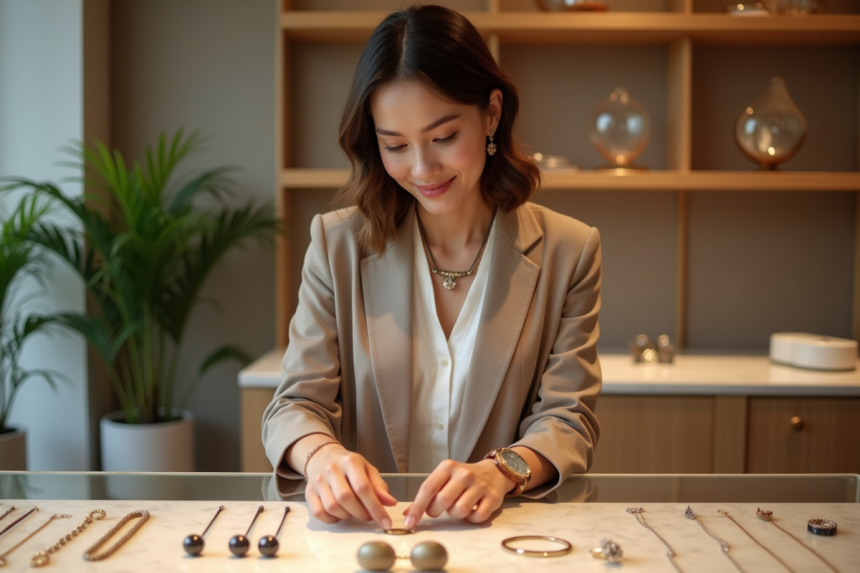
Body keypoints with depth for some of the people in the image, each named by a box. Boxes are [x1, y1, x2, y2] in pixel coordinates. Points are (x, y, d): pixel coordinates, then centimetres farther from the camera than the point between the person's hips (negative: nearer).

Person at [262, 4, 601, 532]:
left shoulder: (567, 252, 1)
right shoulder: (338, 244, 2)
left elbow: (568, 417, -2)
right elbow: (297, 403, -1)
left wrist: (503, 470, -25)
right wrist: (321, 455, -25)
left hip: (509, 533, -1)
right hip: (364, 531, 1)